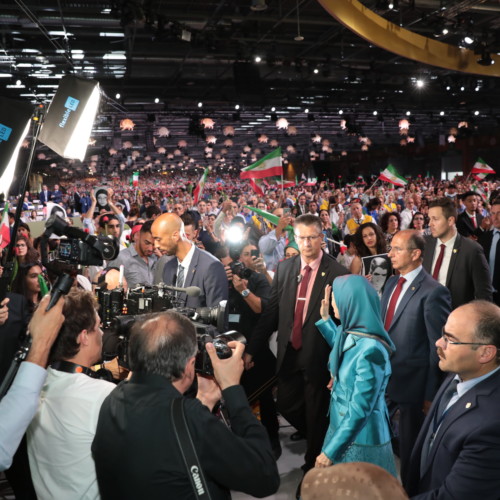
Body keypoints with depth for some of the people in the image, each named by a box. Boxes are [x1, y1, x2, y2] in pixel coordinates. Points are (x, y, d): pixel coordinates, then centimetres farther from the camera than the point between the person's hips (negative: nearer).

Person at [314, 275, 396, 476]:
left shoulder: (369, 350, -30)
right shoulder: (349, 333, -4)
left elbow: (359, 410, -28)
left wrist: (330, 451, -22)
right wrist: (324, 318, 13)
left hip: (359, 437, -8)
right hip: (341, 424, 8)